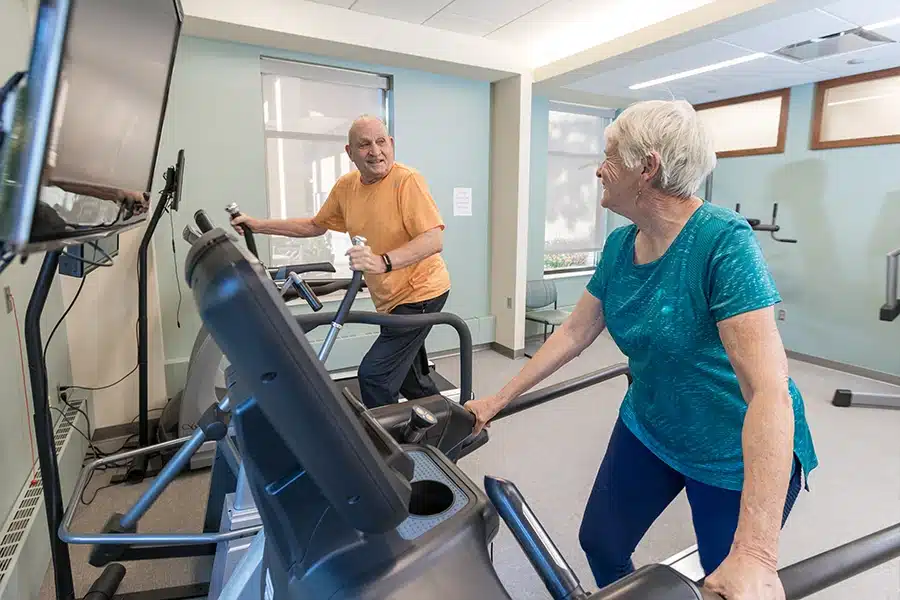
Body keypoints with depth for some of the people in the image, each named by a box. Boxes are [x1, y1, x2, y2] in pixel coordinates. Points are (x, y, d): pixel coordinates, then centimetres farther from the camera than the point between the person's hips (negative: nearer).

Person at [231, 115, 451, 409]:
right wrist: (258, 225, 11)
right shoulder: (346, 186, 3)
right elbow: (315, 225, 16)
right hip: (391, 298, 8)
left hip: (420, 293, -8)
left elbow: (434, 240, -28)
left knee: (374, 374, -11)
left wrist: (383, 261, -41)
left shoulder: (407, 180, -19)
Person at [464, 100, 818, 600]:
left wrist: (754, 554, -38)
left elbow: (769, 392, -33)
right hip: (648, 428, 6)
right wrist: (499, 400, 2)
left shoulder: (724, 241, -27)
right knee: (600, 544, 13)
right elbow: (573, 333, 2)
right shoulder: (619, 246, -6)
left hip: (735, 454, -5)